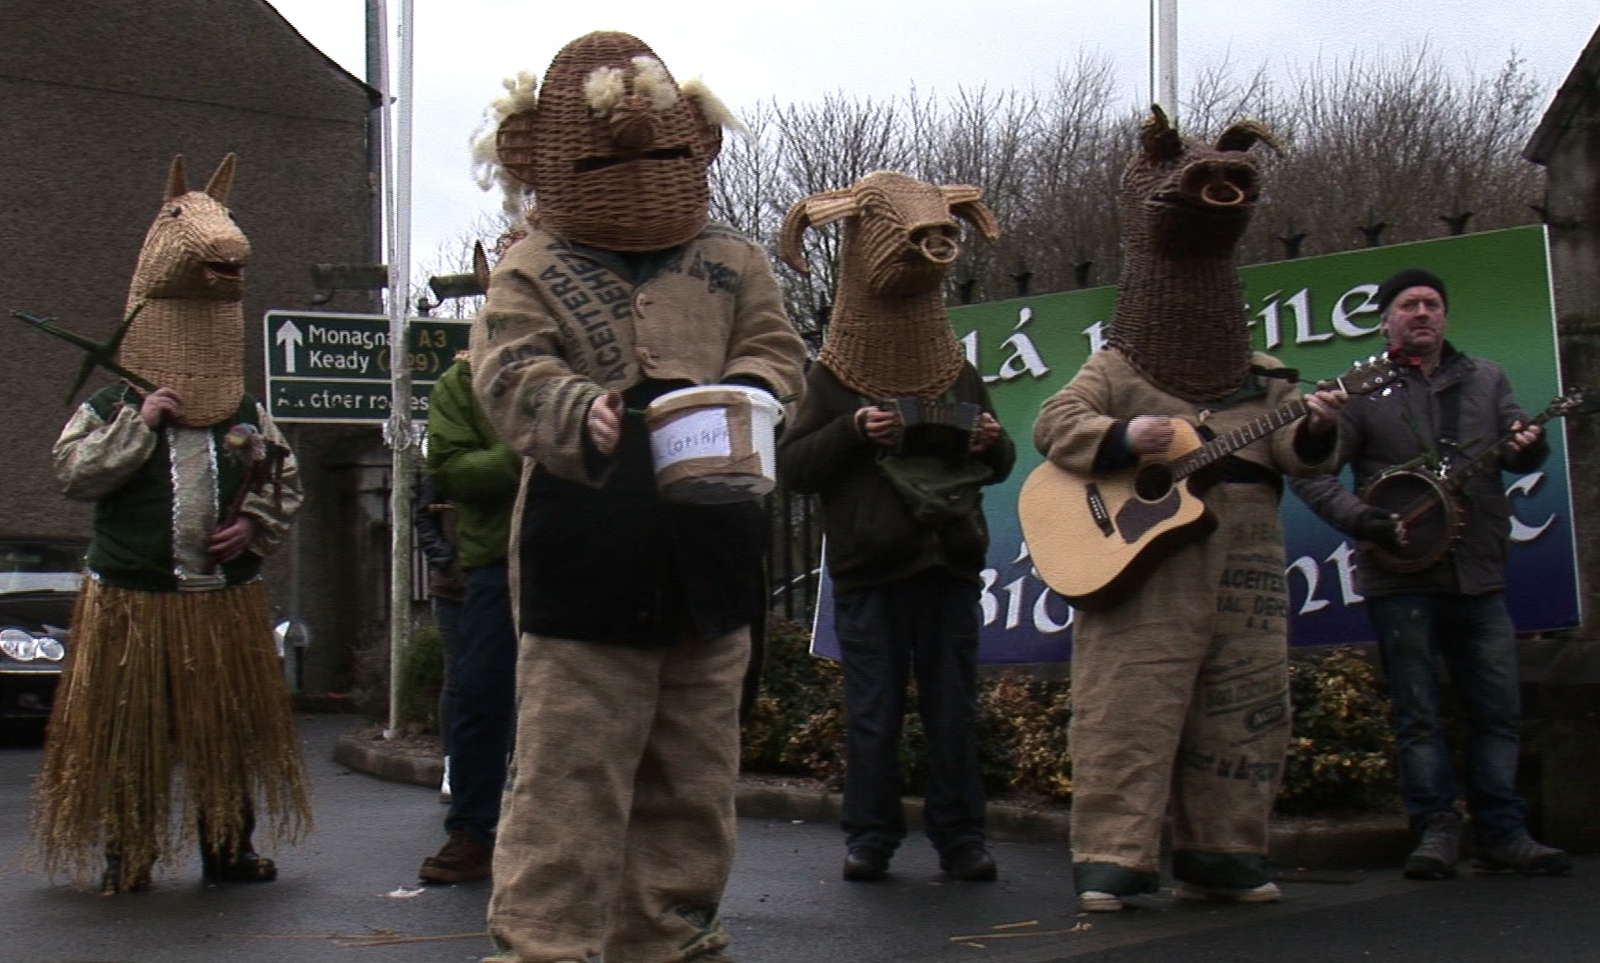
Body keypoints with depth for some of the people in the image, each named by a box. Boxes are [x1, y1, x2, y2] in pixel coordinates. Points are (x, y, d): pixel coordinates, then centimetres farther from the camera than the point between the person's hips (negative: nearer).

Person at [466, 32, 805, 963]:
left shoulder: (732, 263, 13)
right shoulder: (533, 271, 3)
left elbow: (775, 351, 6)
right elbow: (512, 373, -11)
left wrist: (744, 394, -18)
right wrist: (578, 414, -32)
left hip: (710, 557, 4)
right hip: (585, 560, -4)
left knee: (695, 773, 13)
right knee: (569, 773, -4)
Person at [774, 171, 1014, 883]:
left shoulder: (959, 373, 14)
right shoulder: (832, 377, 2)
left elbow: (998, 465, 21)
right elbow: (791, 466, -3)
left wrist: (992, 442, -1)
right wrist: (852, 432, -16)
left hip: (951, 563, 3)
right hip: (868, 568, -3)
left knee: (954, 711, 6)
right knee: (872, 714, 2)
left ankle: (958, 836, 14)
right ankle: (870, 837, 12)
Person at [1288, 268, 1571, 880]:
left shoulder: (1484, 379, 14)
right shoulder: (1363, 389, 1)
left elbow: (1519, 449, 10)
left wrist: (1528, 447, -14)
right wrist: (1365, 520, -18)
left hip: (1479, 576, 4)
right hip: (1400, 578, -3)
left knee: (1498, 709, 5)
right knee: (1417, 713, 1)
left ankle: (1501, 834, 13)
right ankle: (1437, 830, 8)